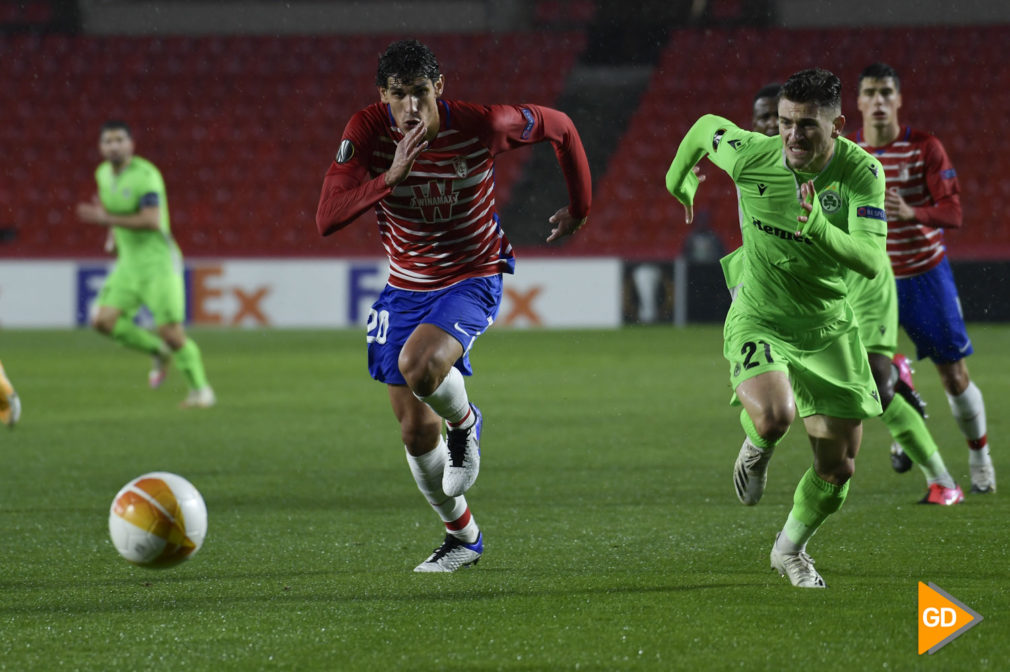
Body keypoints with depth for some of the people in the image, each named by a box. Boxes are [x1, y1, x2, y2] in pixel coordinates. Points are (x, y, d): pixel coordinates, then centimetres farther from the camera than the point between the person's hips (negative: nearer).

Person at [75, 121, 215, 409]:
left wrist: (108, 219, -25)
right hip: (128, 263, 7)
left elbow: (152, 221, -28)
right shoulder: (104, 174, 8)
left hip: (158, 261, -7)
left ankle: (201, 390, 8)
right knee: (104, 320, -8)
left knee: (170, 331, -10)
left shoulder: (145, 175, -17)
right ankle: (159, 353, 13)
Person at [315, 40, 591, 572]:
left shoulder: (479, 126, -21)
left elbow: (559, 127, -2)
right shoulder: (366, 131, -17)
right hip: (406, 285, 4)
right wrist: (391, 176, -39)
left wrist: (579, 208, 7)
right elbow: (327, 219, -27)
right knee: (415, 432, 7)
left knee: (419, 365, -34)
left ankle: (464, 423, 1)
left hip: (472, 279, -4)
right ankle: (463, 537, 30)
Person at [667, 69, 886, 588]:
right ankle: (757, 447, 8)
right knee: (774, 415, -32)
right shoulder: (751, 155, -18)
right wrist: (679, 180, 25)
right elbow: (705, 126, 6)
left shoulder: (861, 172, -19)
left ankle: (791, 548, 36)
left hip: (828, 327, 2)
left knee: (838, 467, 4)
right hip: (758, 320, -2)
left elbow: (872, 261, -30)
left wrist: (819, 229, -48)